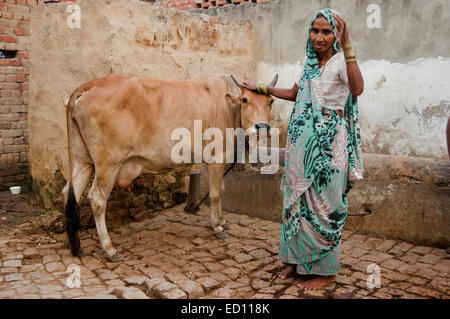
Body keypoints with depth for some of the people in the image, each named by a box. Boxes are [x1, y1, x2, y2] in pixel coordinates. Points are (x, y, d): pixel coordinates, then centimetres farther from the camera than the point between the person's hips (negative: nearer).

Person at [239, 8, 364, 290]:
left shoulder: (340, 61, -9)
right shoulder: (311, 63, 14)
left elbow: (357, 89, -31)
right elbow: (295, 93, 30)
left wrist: (346, 44, -33)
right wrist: (261, 89, 33)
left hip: (328, 143, -7)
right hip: (301, 143, 7)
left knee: (323, 205, 0)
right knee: (297, 201, 12)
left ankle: (326, 270, 16)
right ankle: (298, 260, 28)